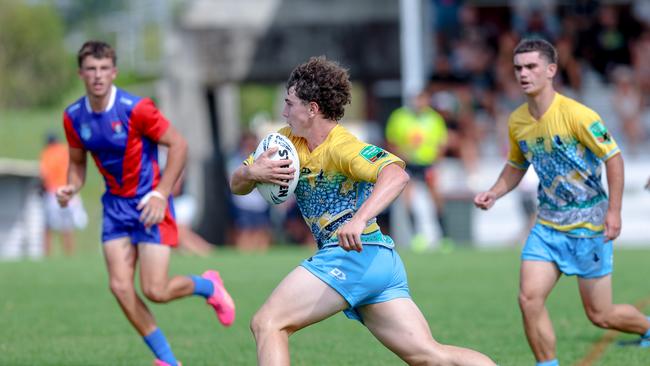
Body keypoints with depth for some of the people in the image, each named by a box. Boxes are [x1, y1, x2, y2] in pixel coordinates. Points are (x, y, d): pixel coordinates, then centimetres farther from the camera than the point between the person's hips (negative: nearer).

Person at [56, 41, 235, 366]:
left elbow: (178, 145, -12)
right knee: (120, 286, -8)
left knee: (156, 291, -11)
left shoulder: (135, 108, -19)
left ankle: (208, 285, 23)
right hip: (115, 204, 5)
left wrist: (160, 195, -18)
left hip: (149, 203, -5)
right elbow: (77, 163, 13)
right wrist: (71, 188, -10)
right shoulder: (73, 117, -2)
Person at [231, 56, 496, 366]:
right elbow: (236, 185, 18)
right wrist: (251, 172, -7)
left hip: (352, 255, -9)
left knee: (267, 325, -11)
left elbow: (396, 175, -28)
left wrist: (358, 220, -43)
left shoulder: (342, 147, -11)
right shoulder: (288, 141, 15)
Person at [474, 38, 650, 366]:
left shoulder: (577, 115, -18)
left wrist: (613, 211, -15)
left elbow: (613, 156, -11)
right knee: (529, 298, -14)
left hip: (589, 225, -5)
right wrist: (494, 193, 1)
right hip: (547, 225, 5)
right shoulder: (517, 121, 1)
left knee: (600, 315, 4)